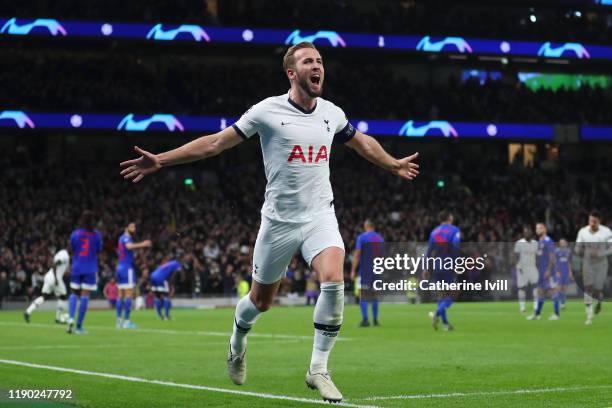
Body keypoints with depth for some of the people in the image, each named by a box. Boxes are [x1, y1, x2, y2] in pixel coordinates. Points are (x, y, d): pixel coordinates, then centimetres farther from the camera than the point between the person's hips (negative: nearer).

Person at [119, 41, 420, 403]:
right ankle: (238, 341, 45)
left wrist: (394, 165, 38)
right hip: (280, 220, -2)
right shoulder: (269, 111, -8)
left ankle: (319, 369, -13)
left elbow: (362, 142, 27)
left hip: (321, 217, 2)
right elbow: (215, 143, -4)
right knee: (261, 300, 8)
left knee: (334, 280, -24)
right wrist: (160, 160, -8)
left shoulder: (332, 113, 5)